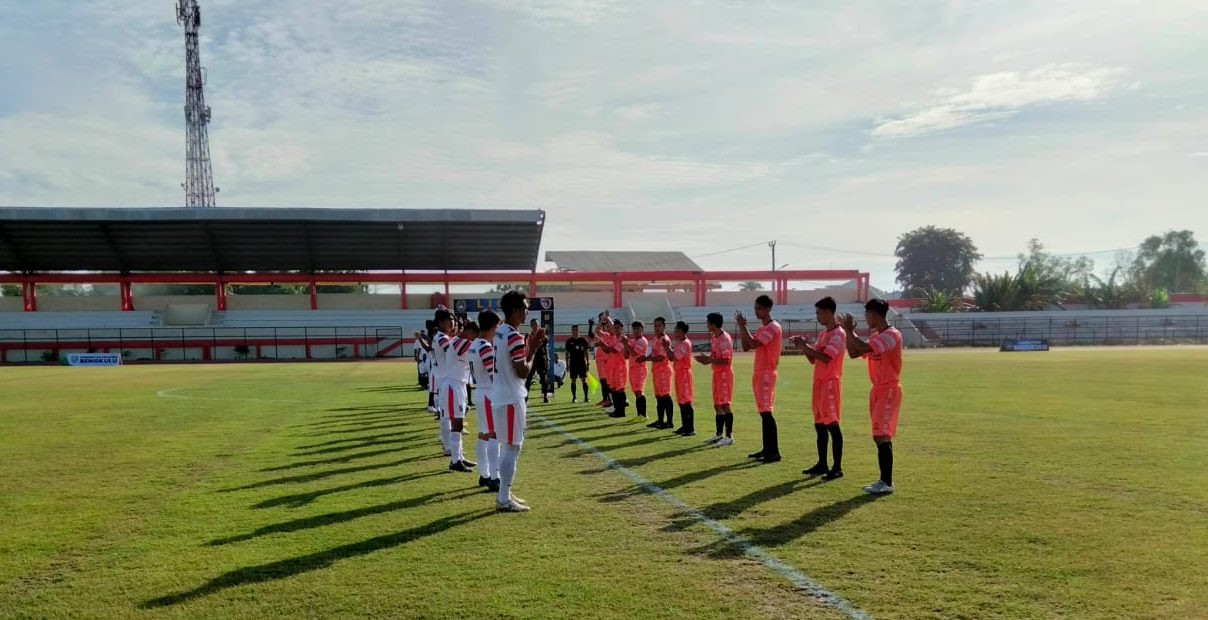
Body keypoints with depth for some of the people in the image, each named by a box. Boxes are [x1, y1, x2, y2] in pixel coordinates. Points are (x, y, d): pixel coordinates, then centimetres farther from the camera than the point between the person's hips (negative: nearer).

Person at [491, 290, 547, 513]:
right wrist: (534, 349, -8)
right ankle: (504, 500, 0)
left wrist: (530, 346, 11)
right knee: (512, 448, -4)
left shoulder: (499, 333, 12)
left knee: (507, 447, 16)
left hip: (501, 397, 10)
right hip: (511, 399, -10)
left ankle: (504, 494, 23)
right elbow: (523, 372, -19)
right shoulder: (514, 337, -19)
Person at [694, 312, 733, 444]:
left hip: (724, 374, -9)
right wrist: (707, 359, 3)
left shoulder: (725, 339, -17)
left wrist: (710, 360, -19)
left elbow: (726, 360, -21)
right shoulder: (714, 338, 12)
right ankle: (719, 435, 19)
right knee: (717, 405, 12)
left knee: (724, 405, -7)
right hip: (717, 374, 9)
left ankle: (729, 436, -3)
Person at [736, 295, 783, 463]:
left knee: (766, 412, -13)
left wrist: (742, 325, -15)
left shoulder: (773, 327, -12)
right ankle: (767, 449, 16)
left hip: (766, 374, -10)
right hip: (759, 373, 10)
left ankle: (774, 452, -13)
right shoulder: (762, 329, 18)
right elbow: (746, 347, 16)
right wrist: (741, 328, 6)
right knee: (763, 412, 11)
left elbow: (754, 344, -23)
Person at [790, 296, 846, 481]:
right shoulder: (823, 334, 17)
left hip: (830, 383, -9)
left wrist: (805, 347, -16)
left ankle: (837, 468, -5)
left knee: (832, 424, -8)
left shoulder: (838, 334, -12)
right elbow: (813, 359, 18)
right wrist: (804, 346, 3)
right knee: (819, 424, 11)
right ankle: (822, 464, 19)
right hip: (819, 383, 9)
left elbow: (826, 357, -23)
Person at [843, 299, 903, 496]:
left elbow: (864, 348, -28)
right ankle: (885, 480, 17)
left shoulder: (892, 335, -16)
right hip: (878, 389, 10)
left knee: (882, 435, -13)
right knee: (880, 436, 11)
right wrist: (848, 332, 5)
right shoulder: (875, 336, 13)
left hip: (889, 390, -9)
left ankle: (887, 483, -11)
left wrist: (849, 331, -17)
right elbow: (854, 353, 14)